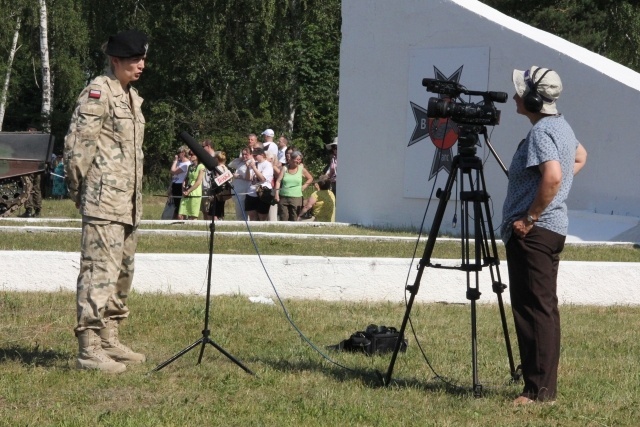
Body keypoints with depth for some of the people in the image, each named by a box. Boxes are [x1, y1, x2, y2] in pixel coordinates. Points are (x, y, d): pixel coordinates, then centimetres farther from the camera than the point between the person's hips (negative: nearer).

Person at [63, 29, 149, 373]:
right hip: (104, 202, -10)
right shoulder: (98, 93, -10)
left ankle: (109, 341, 22)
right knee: (100, 271, -13)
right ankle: (89, 350, -14)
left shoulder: (132, 97, 18)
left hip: (129, 204, 10)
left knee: (122, 274, 14)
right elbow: (77, 145, -14)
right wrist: (78, 191, -7)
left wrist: (136, 197, 18)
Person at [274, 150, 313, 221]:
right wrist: (276, 193, -12)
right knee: (283, 218, -5)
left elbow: (310, 179, 17)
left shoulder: (301, 169, 5)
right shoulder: (284, 168, 4)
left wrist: (303, 187, 6)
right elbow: (278, 181, -1)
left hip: (296, 198, 0)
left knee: (293, 219, 0)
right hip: (283, 197, 0)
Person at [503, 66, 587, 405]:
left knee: (533, 309, -10)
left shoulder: (540, 132, -16)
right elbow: (580, 156, 35)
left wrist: (529, 218, -21)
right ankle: (546, 385, 16)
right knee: (545, 308, 12)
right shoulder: (562, 126, 15)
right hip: (554, 228, 11)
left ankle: (538, 389, -11)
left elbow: (552, 177, -30)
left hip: (533, 232, -11)